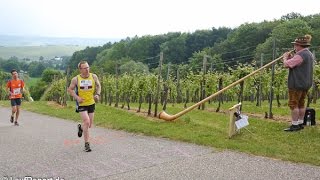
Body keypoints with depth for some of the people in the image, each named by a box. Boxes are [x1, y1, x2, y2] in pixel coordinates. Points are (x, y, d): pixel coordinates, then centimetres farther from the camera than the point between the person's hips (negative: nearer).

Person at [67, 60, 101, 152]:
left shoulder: (93, 77, -4)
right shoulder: (76, 79, -9)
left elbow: (98, 86, 11)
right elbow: (69, 90, 1)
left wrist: (97, 94, -7)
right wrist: (77, 97, -14)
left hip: (91, 103, 3)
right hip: (81, 104, -3)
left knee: (89, 125, 10)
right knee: (86, 122, -19)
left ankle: (80, 127, 48)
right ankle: (86, 144, -6)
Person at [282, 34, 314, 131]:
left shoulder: (300, 55, -20)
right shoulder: (309, 54, 13)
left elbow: (286, 64, -22)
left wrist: (285, 57, -3)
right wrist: (292, 57, 6)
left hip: (297, 84, -10)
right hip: (306, 84, 10)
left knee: (293, 104, -4)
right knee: (301, 104, 15)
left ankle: (294, 125, -2)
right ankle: (300, 123, 21)